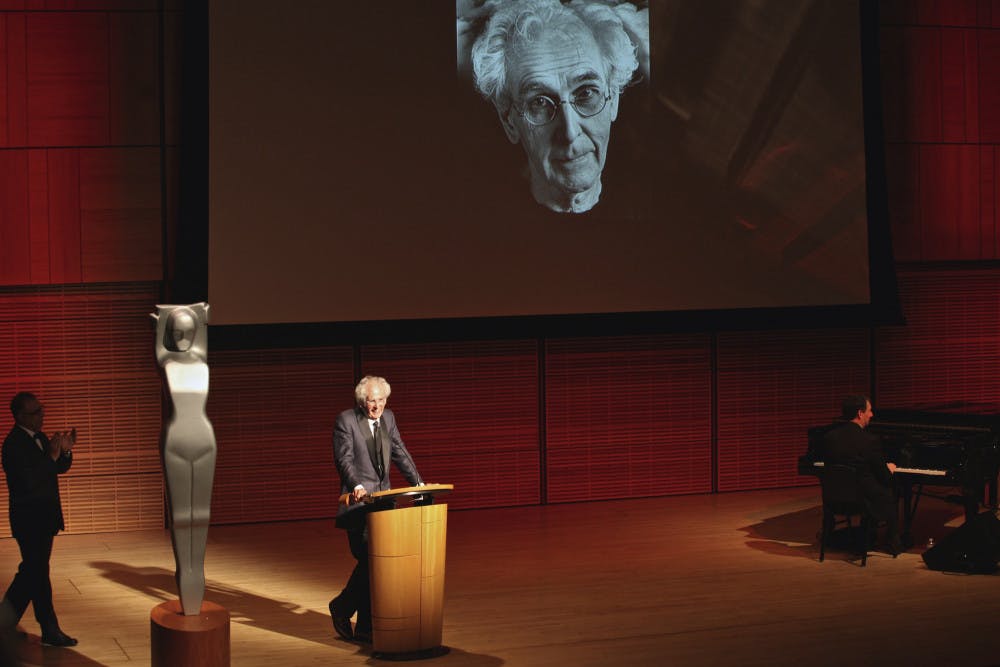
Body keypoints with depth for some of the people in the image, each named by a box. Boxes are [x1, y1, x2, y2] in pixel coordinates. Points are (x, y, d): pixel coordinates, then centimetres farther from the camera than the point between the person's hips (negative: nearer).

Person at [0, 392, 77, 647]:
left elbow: (59, 469, 15)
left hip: (44, 516, 9)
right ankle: (50, 631, 6)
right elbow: (28, 481, -26)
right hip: (29, 518, -9)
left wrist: (65, 451, -5)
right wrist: (52, 455, -28)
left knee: (32, 570, 14)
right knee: (38, 572, -2)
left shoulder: (40, 438, 9)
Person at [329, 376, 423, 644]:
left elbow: (400, 453, 14)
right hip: (358, 502, -7)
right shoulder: (345, 421, -7)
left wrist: (419, 484, 4)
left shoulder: (388, 418, 12)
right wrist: (356, 486, -30)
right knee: (368, 559, -12)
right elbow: (345, 459, -14)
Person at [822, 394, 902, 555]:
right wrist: (889, 469, 15)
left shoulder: (828, 437, -5)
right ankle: (894, 543, 31)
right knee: (891, 493, 24)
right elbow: (884, 477, -11)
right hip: (865, 501, -5)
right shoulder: (870, 441, -19)